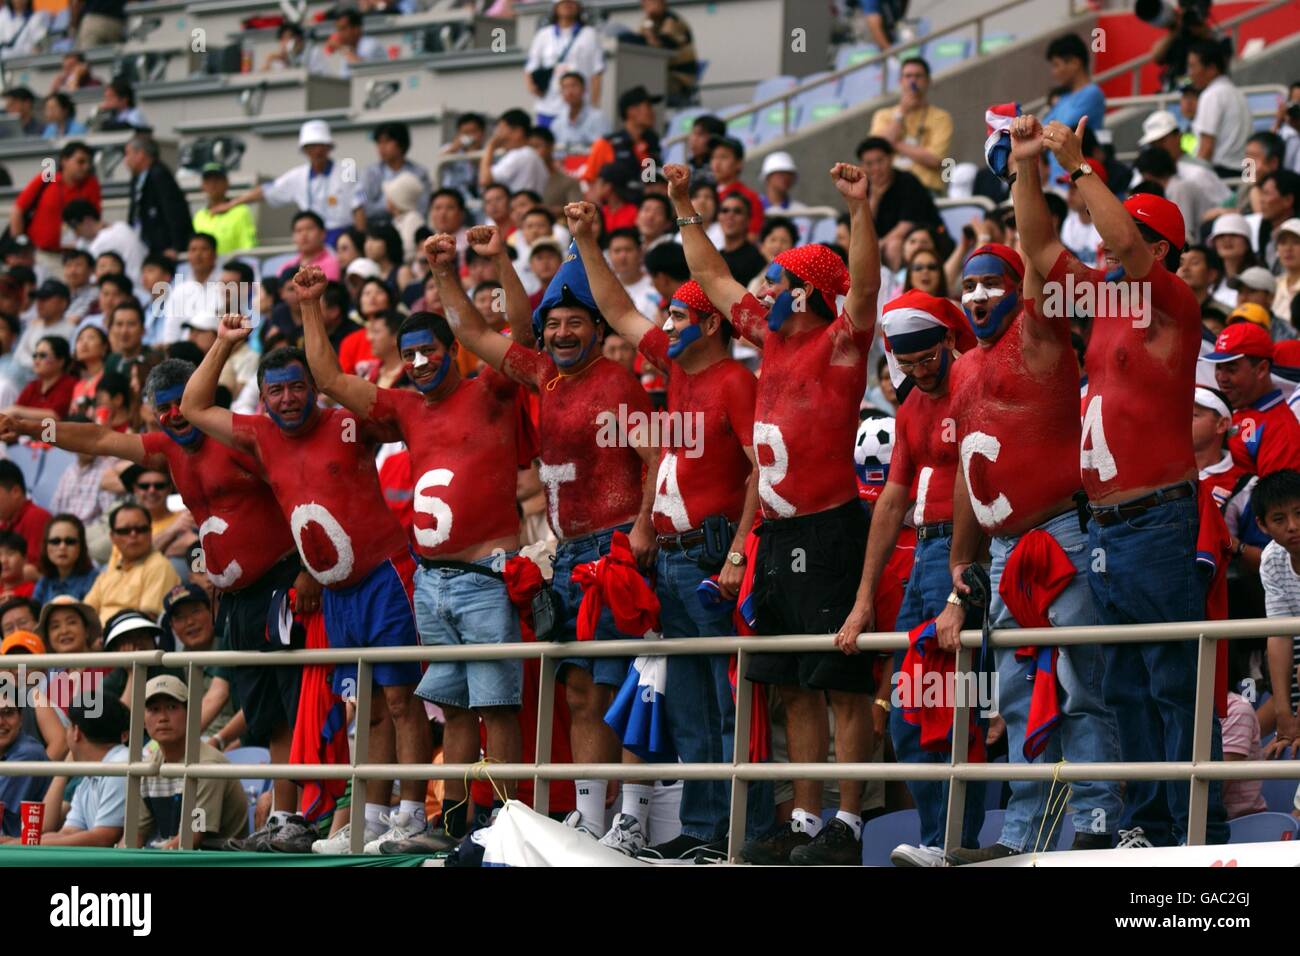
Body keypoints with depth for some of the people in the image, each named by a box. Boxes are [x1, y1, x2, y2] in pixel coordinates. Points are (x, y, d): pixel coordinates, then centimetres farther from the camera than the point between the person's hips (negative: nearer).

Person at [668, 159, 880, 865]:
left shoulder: (840, 343, -6)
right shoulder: (771, 338, 16)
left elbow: (863, 287, -25)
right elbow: (713, 278, 28)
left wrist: (860, 210, -34)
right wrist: (685, 210, 29)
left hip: (829, 528, -8)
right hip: (777, 534, 9)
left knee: (843, 682, -7)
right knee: (795, 687, 10)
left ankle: (847, 826, -8)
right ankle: (804, 821, 14)